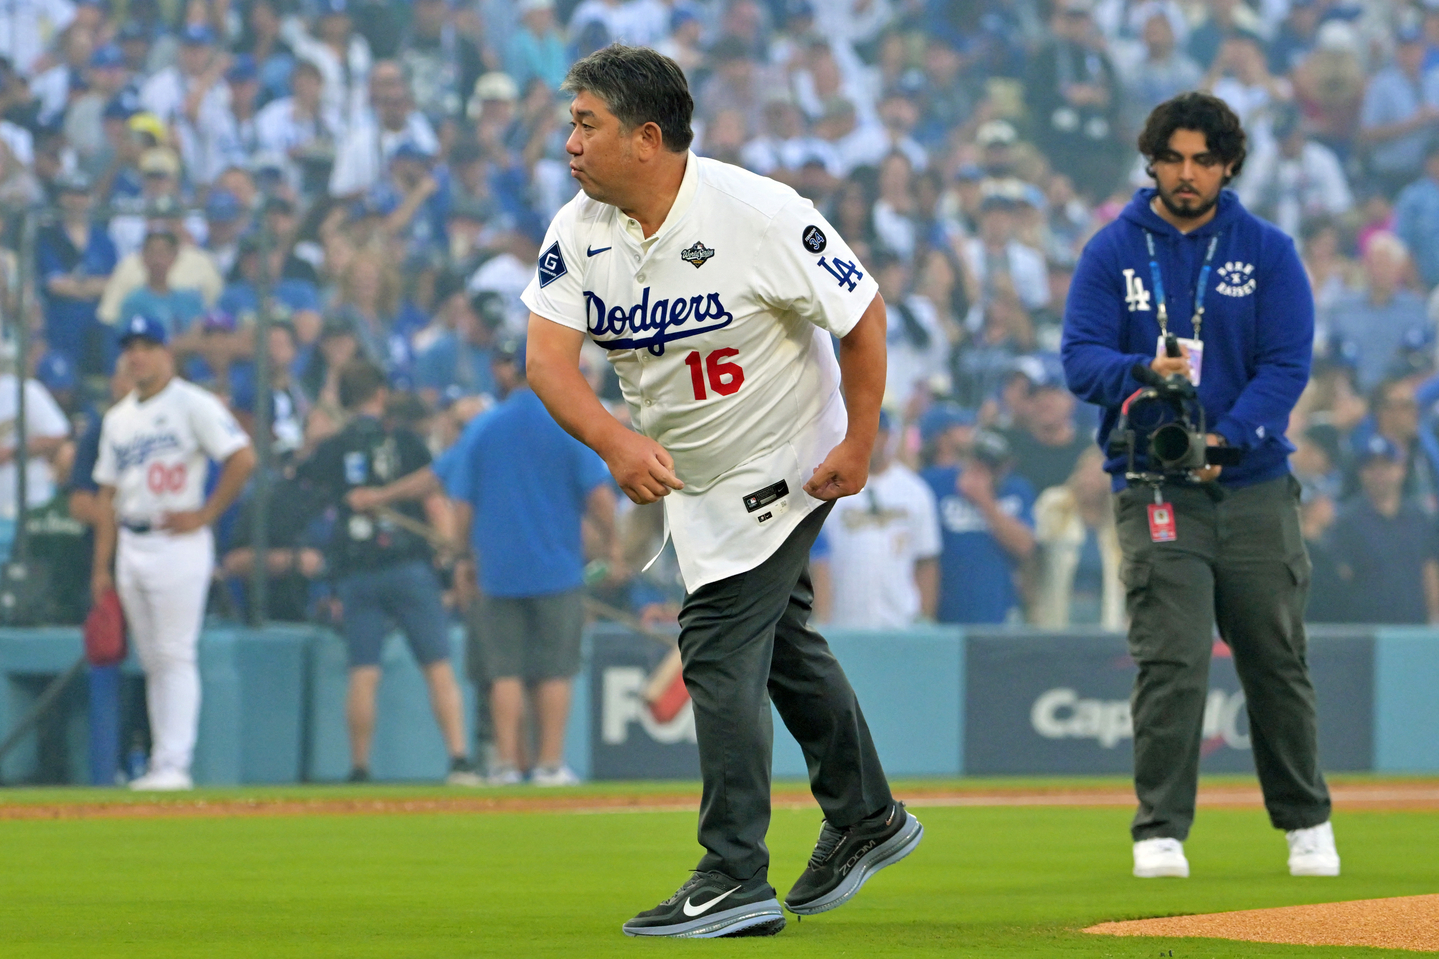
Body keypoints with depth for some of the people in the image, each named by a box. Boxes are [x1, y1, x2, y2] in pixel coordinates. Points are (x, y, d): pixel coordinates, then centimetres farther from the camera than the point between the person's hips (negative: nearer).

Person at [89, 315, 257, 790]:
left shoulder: (192, 404, -5)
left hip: (177, 542, -7)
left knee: (175, 656, -10)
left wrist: (205, 515, -13)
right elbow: (107, 494, 17)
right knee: (152, 660, 9)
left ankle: (174, 764, -11)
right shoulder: (118, 418, 17)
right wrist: (101, 567, 12)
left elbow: (243, 459, -14)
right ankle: (161, 764, 12)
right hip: (131, 548, 7)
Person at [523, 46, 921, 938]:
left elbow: (862, 312, -17)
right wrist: (616, 440, -36)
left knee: (720, 641, -15)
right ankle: (866, 820, 40)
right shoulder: (578, 233, -11)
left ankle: (734, 882, -12)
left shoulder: (760, 214, -27)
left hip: (788, 461, -8)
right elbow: (550, 359, -18)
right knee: (778, 637, 21)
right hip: (685, 467, 8)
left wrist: (860, 445, -17)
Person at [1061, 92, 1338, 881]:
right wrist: (1142, 372, -26)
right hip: (1155, 489, -1)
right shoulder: (1113, 252, 5)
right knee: (1170, 659, -11)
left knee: (1276, 659, 7)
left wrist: (1228, 437, -18)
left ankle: (1306, 823, 22)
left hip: (1254, 484, 1)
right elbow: (1080, 358, -4)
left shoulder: (1268, 252, 5)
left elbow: (1288, 363, -3)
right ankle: (1160, 832, -9)